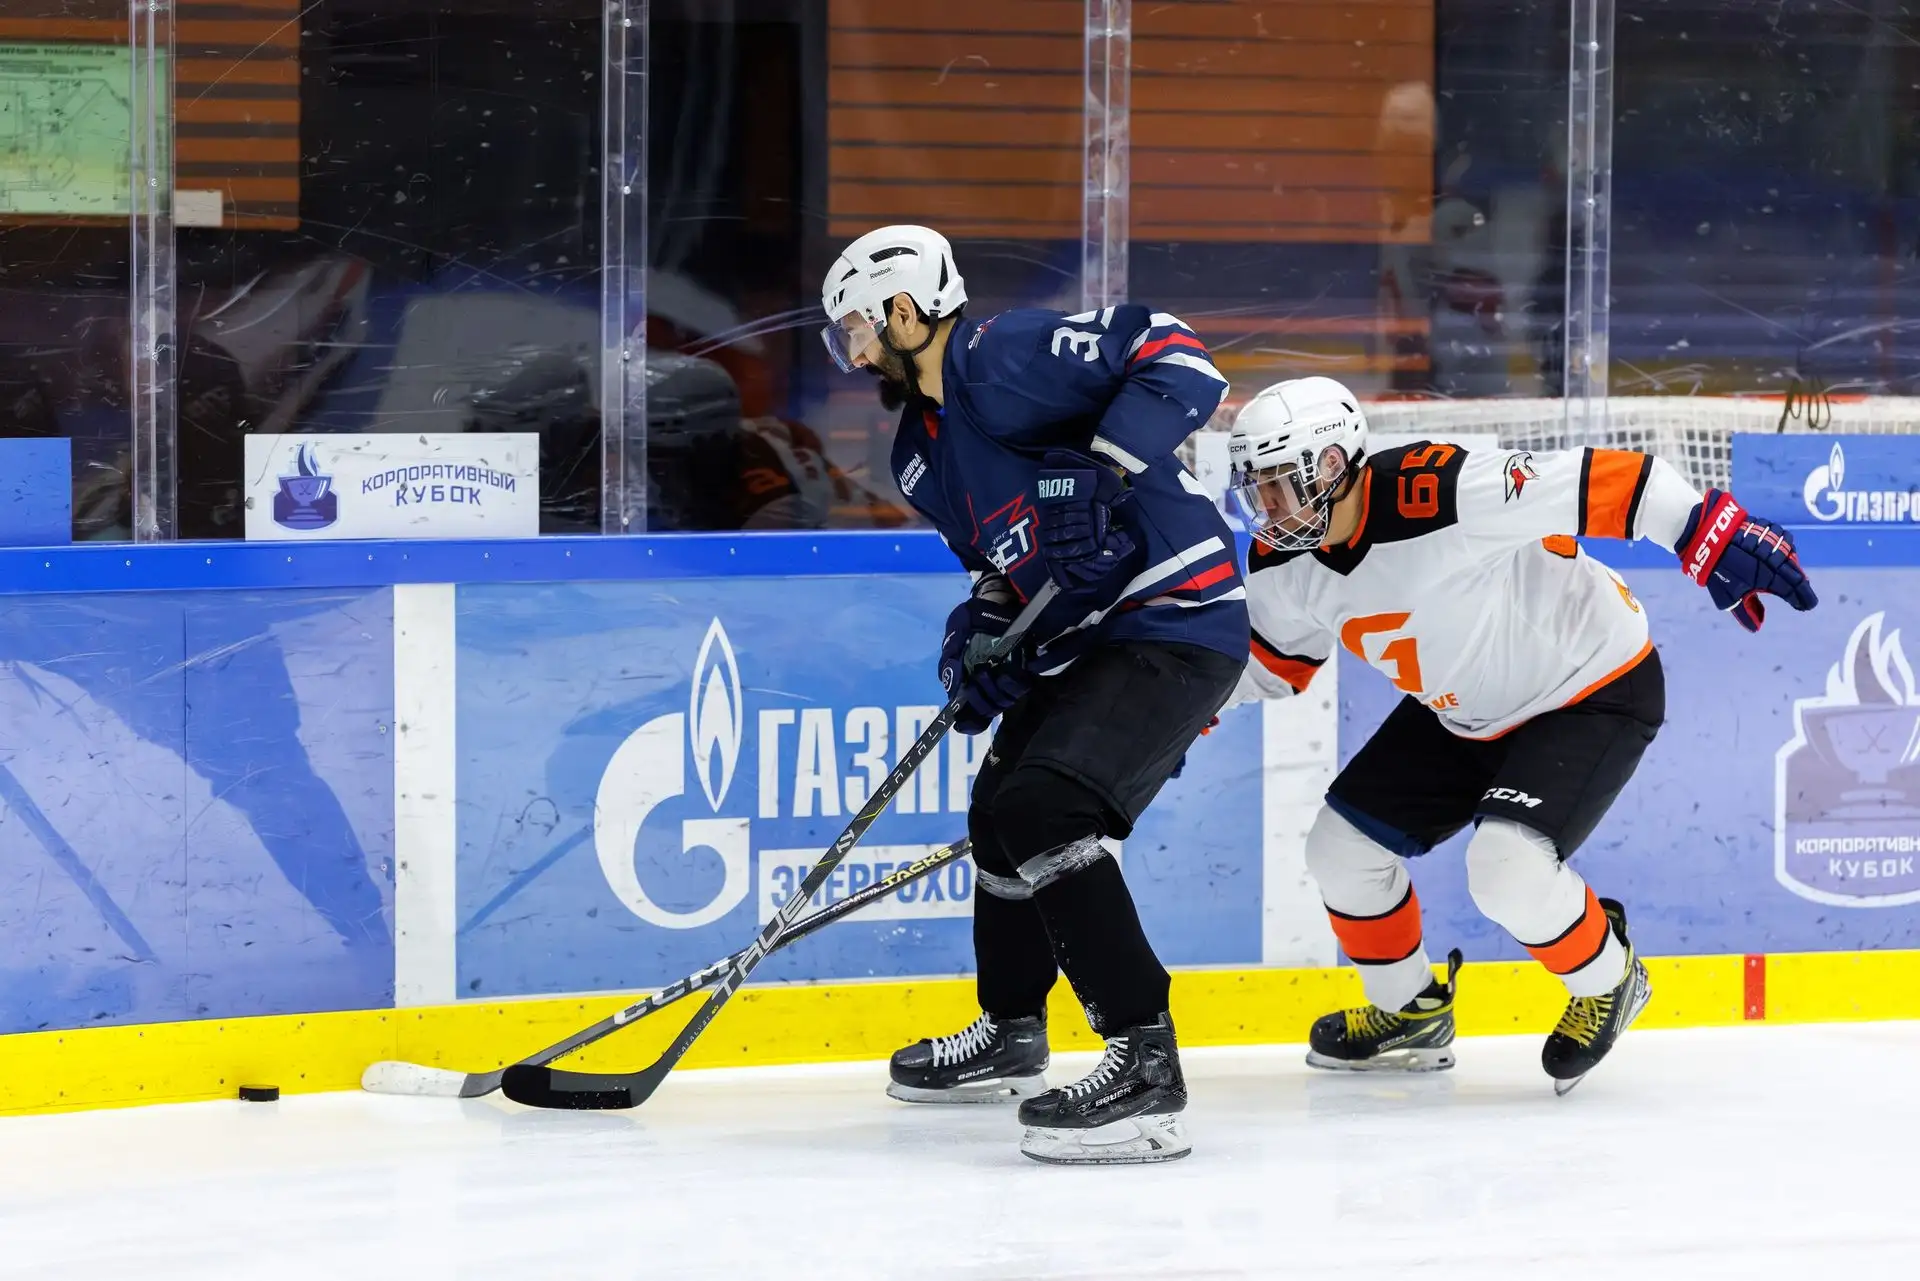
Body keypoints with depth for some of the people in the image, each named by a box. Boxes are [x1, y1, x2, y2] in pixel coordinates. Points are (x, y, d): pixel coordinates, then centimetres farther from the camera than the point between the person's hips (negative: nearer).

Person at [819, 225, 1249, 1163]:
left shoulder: (1004, 359, -16)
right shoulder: (922, 455, 15)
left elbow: (1173, 356, -23)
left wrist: (1104, 471, -32)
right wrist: (982, 632, 3)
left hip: (1172, 620, -11)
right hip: (1081, 644, 11)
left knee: (1043, 813, -25)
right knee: (999, 816, 24)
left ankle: (1144, 1064, -26)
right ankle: (1010, 1036, 46)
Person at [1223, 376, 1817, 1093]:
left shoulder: (1438, 493, -35)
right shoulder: (1281, 565, -10)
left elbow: (1596, 481, -35)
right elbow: (1275, 656, 12)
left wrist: (1715, 538, -40)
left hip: (1593, 690, -8)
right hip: (1462, 713, 8)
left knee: (1508, 870, -26)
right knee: (1341, 846, 3)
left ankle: (1606, 980, 4)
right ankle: (1410, 1014, 27)